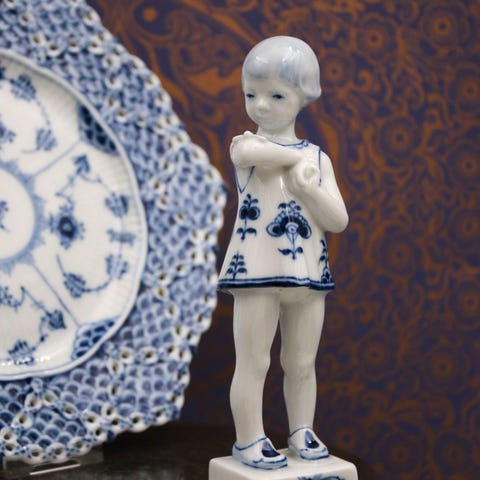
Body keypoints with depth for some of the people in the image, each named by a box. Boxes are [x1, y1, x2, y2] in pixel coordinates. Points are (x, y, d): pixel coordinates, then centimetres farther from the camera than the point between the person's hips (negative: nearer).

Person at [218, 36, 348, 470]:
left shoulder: (317, 157, 9)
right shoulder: (245, 145, -1)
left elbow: (339, 220, 2)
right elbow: (248, 152, -30)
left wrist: (307, 186, -14)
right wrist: (298, 156, -15)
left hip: (308, 273, 4)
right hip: (257, 270, -3)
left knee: (302, 363, 12)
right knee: (253, 362, 0)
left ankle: (302, 431, 25)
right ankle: (249, 440, 10)